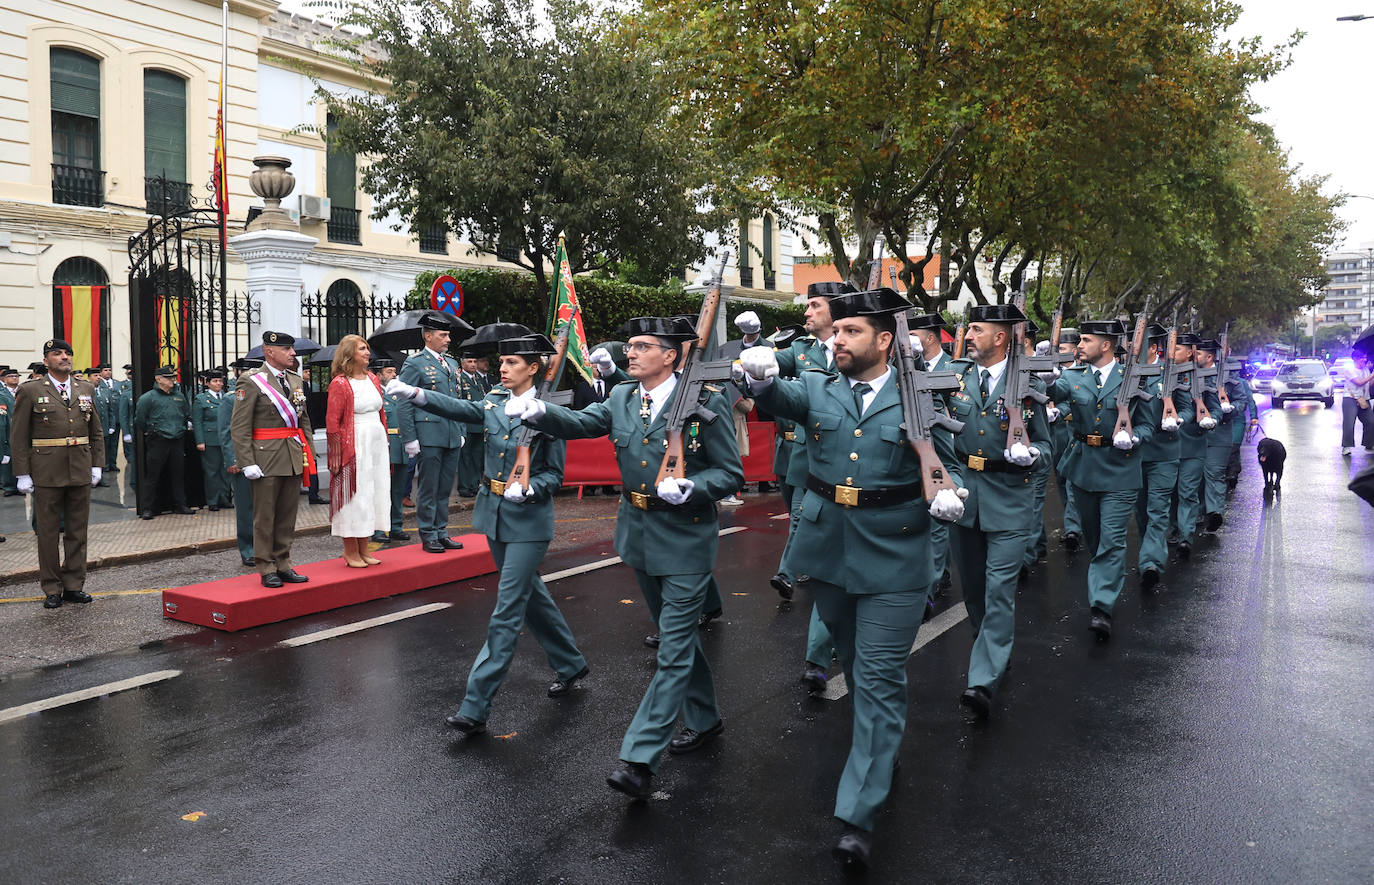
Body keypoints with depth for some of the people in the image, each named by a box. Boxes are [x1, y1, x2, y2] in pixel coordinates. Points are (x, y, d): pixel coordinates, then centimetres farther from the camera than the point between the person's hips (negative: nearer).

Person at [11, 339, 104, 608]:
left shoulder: (86, 390, 10)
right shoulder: (30, 390, -2)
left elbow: (96, 433, 14)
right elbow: (18, 436, -3)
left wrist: (97, 465, 5)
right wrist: (22, 474, -7)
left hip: (81, 472, 4)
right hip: (47, 473, -3)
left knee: (77, 531, 9)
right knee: (48, 532, 5)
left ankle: (74, 585, 18)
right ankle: (52, 590, 13)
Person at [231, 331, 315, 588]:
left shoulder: (295, 380, 13)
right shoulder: (251, 381, -7)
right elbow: (239, 427, -10)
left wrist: (309, 453, 11)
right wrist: (247, 463, -15)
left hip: (294, 458, 6)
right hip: (267, 458, -6)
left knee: (288, 514, 11)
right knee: (265, 516, 2)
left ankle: (283, 565, 20)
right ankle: (267, 569, 12)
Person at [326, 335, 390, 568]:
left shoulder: (372, 379, 11)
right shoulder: (340, 383, -8)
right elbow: (332, 422, -10)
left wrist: (386, 446, 14)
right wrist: (335, 455, -15)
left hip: (377, 443, 7)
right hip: (354, 445, -7)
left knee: (373, 493, 10)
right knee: (354, 494, -1)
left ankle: (363, 550, 20)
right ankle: (351, 551, 10)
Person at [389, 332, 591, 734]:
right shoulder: (494, 402, 6)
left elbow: (554, 475, -7)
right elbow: (458, 408, -11)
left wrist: (527, 489, -25)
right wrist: (413, 393, -26)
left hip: (528, 519, -7)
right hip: (494, 515, 7)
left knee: (507, 611, -6)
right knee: (529, 595, 19)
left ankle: (475, 709, -4)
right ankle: (570, 664, 39)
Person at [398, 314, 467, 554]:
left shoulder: (451, 363, 16)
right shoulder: (414, 364, -5)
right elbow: (405, 405, -8)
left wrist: (461, 432, 18)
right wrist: (409, 439, -13)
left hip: (452, 437, 7)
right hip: (429, 437, -7)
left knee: (445, 489, 12)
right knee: (428, 489, 1)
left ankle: (441, 532, 21)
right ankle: (428, 536, 9)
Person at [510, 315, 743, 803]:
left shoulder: (705, 403, -12)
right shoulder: (621, 399, 4)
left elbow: (731, 473, -9)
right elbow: (579, 423, -11)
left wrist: (688, 487, -27)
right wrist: (540, 411, -31)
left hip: (685, 540, -6)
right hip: (639, 535, 7)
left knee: (674, 648, -6)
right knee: (675, 633, 20)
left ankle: (639, 760, -2)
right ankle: (704, 720, 39)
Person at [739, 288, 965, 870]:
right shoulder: (817, 390, 3)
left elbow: (946, 465, 4)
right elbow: (780, 398, -17)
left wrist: (947, 494, -18)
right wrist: (763, 376, -39)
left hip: (893, 560, -4)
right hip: (827, 553, 4)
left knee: (879, 680, -3)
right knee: (856, 665, 22)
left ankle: (858, 815, 3)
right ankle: (882, 748, 48)